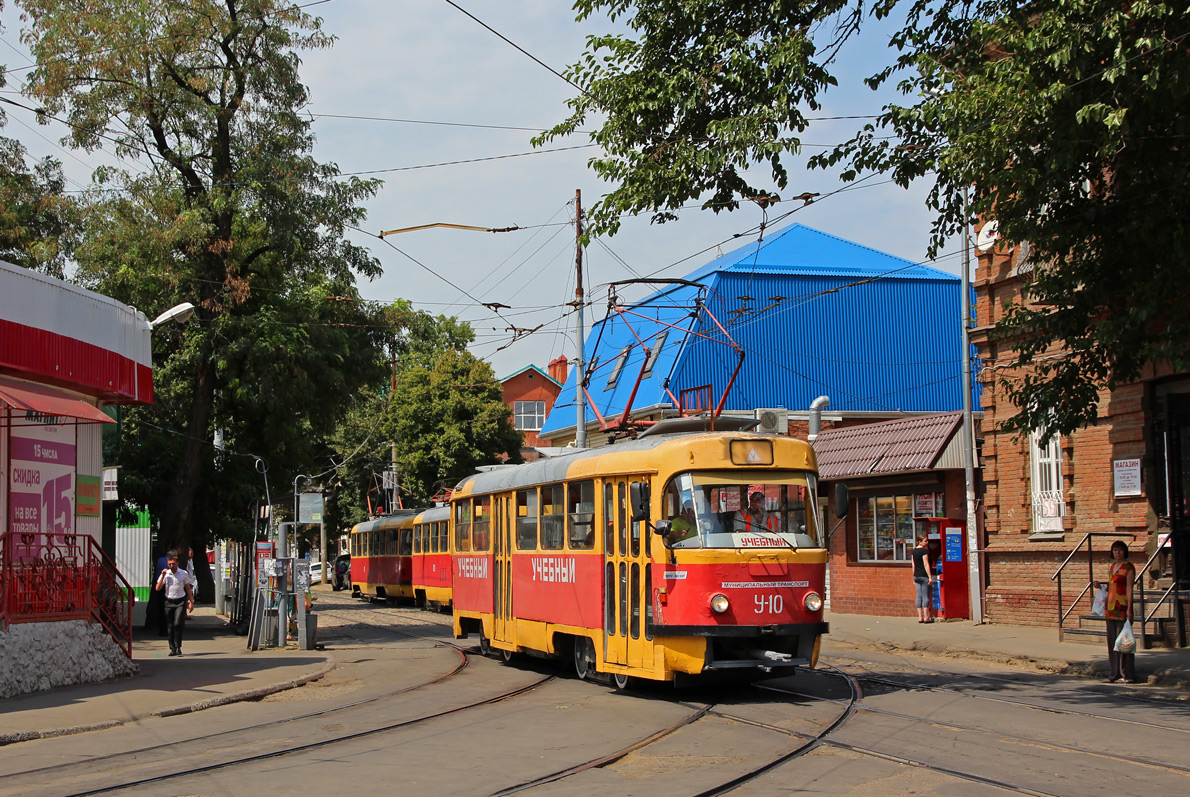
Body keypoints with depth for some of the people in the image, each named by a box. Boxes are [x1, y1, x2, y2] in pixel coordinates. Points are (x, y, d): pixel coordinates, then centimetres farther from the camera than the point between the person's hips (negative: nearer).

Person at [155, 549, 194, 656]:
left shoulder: (183, 574, 2)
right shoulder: (165, 574, 4)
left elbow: (188, 588, 10)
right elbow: (158, 588, -4)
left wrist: (191, 602, 7)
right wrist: (163, 576, -12)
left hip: (180, 601, -2)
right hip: (169, 602, 2)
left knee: (178, 624, -14)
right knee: (170, 626, 3)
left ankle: (178, 647, -9)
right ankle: (172, 648, 10)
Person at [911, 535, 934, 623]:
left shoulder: (914, 551, 12)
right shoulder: (924, 551, -10)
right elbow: (926, 564, -15)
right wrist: (930, 577, -14)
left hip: (916, 575, 7)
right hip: (924, 575, -7)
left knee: (919, 596, 7)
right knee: (925, 596, -3)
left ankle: (920, 617, 7)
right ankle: (926, 617, -3)